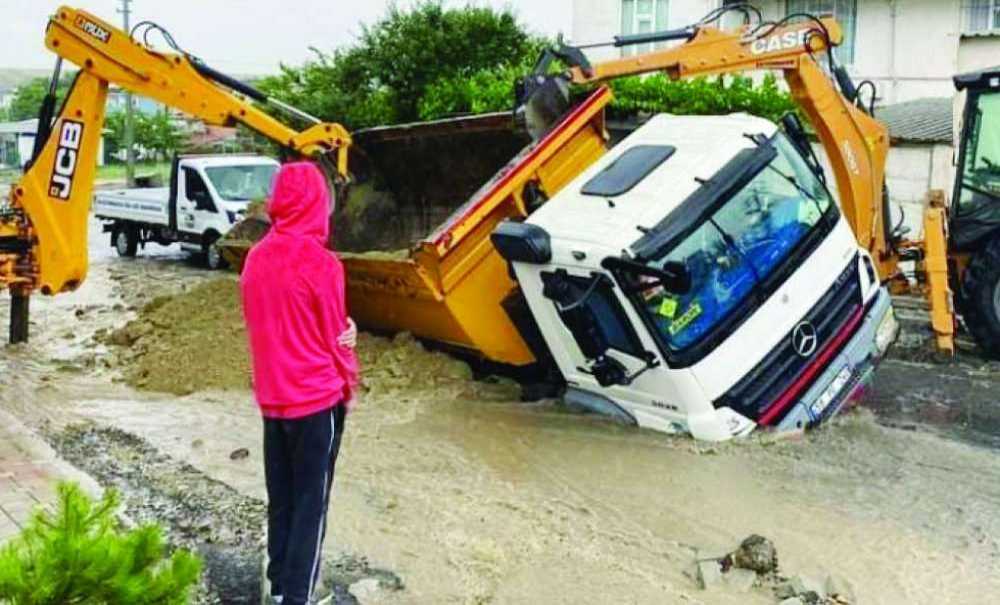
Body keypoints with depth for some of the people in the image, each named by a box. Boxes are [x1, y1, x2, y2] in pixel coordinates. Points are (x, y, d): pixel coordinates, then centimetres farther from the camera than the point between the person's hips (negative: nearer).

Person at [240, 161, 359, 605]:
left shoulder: (256, 258, 3)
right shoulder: (320, 262, -17)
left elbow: (259, 325, 10)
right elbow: (336, 334, -10)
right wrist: (349, 385, 5)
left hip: (272, 396, 7)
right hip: (316, 398, -6)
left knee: (280, 498, 17)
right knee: (310, 502, 3)